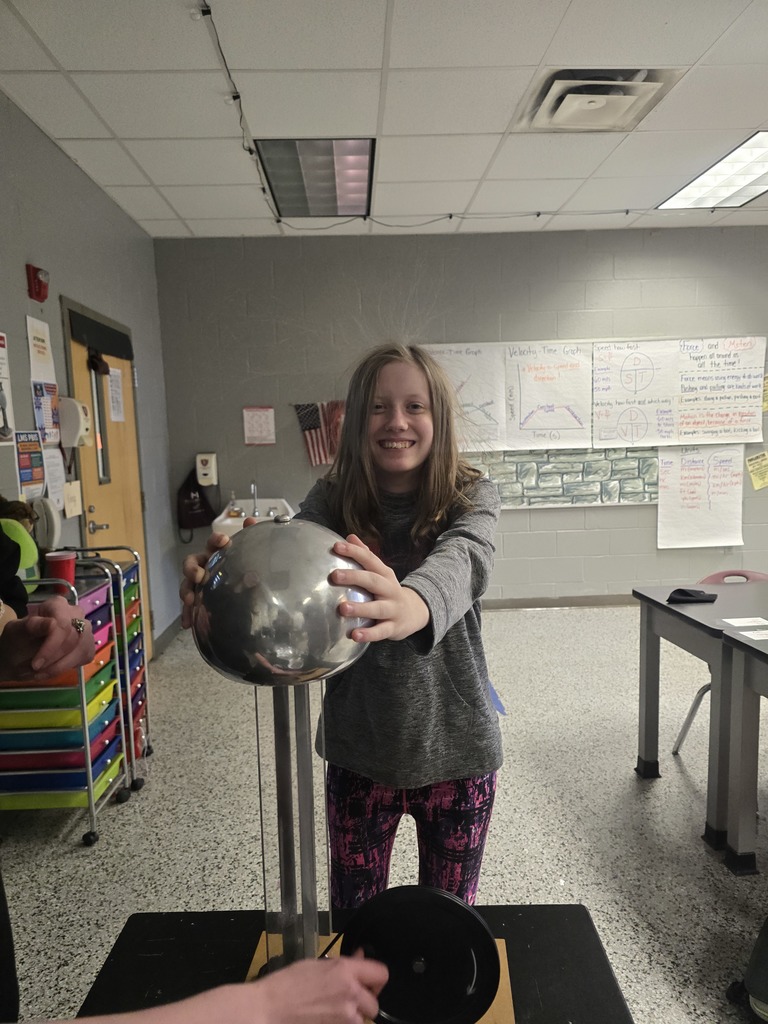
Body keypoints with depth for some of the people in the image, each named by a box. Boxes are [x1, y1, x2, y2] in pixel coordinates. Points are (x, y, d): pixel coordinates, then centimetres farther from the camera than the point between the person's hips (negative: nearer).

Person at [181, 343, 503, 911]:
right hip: (358, 751, 1)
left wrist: (411, 604, -59)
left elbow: (462, 557, -35)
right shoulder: (334, 499, -7)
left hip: (454, 750, -1)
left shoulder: (472, 497, -13)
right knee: (353, 917, 17)